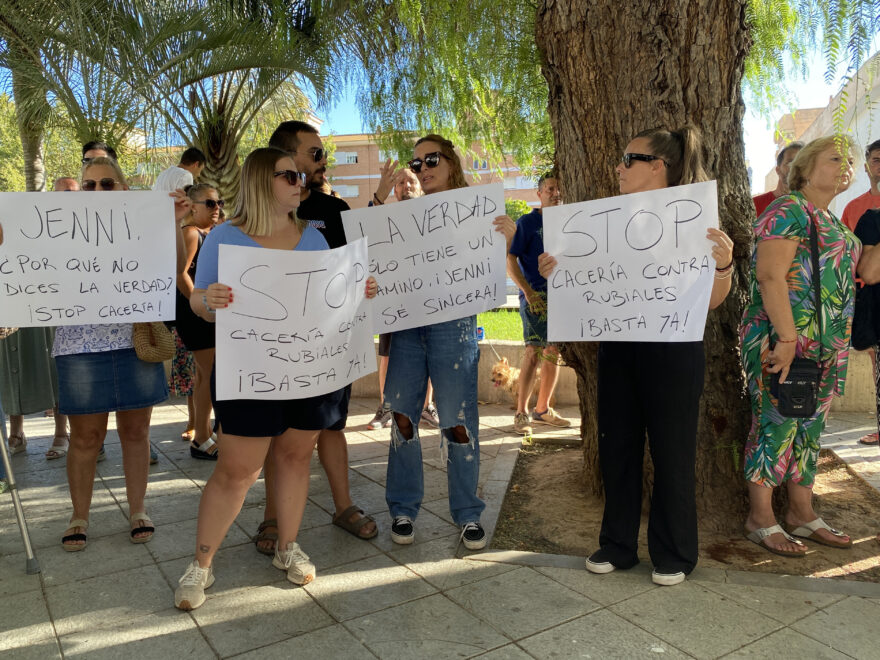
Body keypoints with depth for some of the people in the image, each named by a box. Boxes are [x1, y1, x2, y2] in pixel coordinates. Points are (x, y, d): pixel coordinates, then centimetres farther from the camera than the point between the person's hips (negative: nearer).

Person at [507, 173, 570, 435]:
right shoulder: (527, 222, -1)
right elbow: (510, 261, -8)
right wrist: (528, 291, -18)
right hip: (535, 296, -6)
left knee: (555, 353, 9)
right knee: (534, 351, -15)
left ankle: (542, 409, 22)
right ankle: (521, 413, -8)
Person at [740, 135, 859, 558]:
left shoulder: (833, 222, 20)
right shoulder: (789, 210, -9)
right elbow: (770, 276, -19)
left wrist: (840, 345, 18)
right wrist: (786, 337, -24)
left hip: (826, 346, 9)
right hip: (783, 340, -9)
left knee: (809, 427, 13)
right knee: (776, 425, -4)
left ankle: (802, 514, 24)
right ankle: (760, 520, 7)